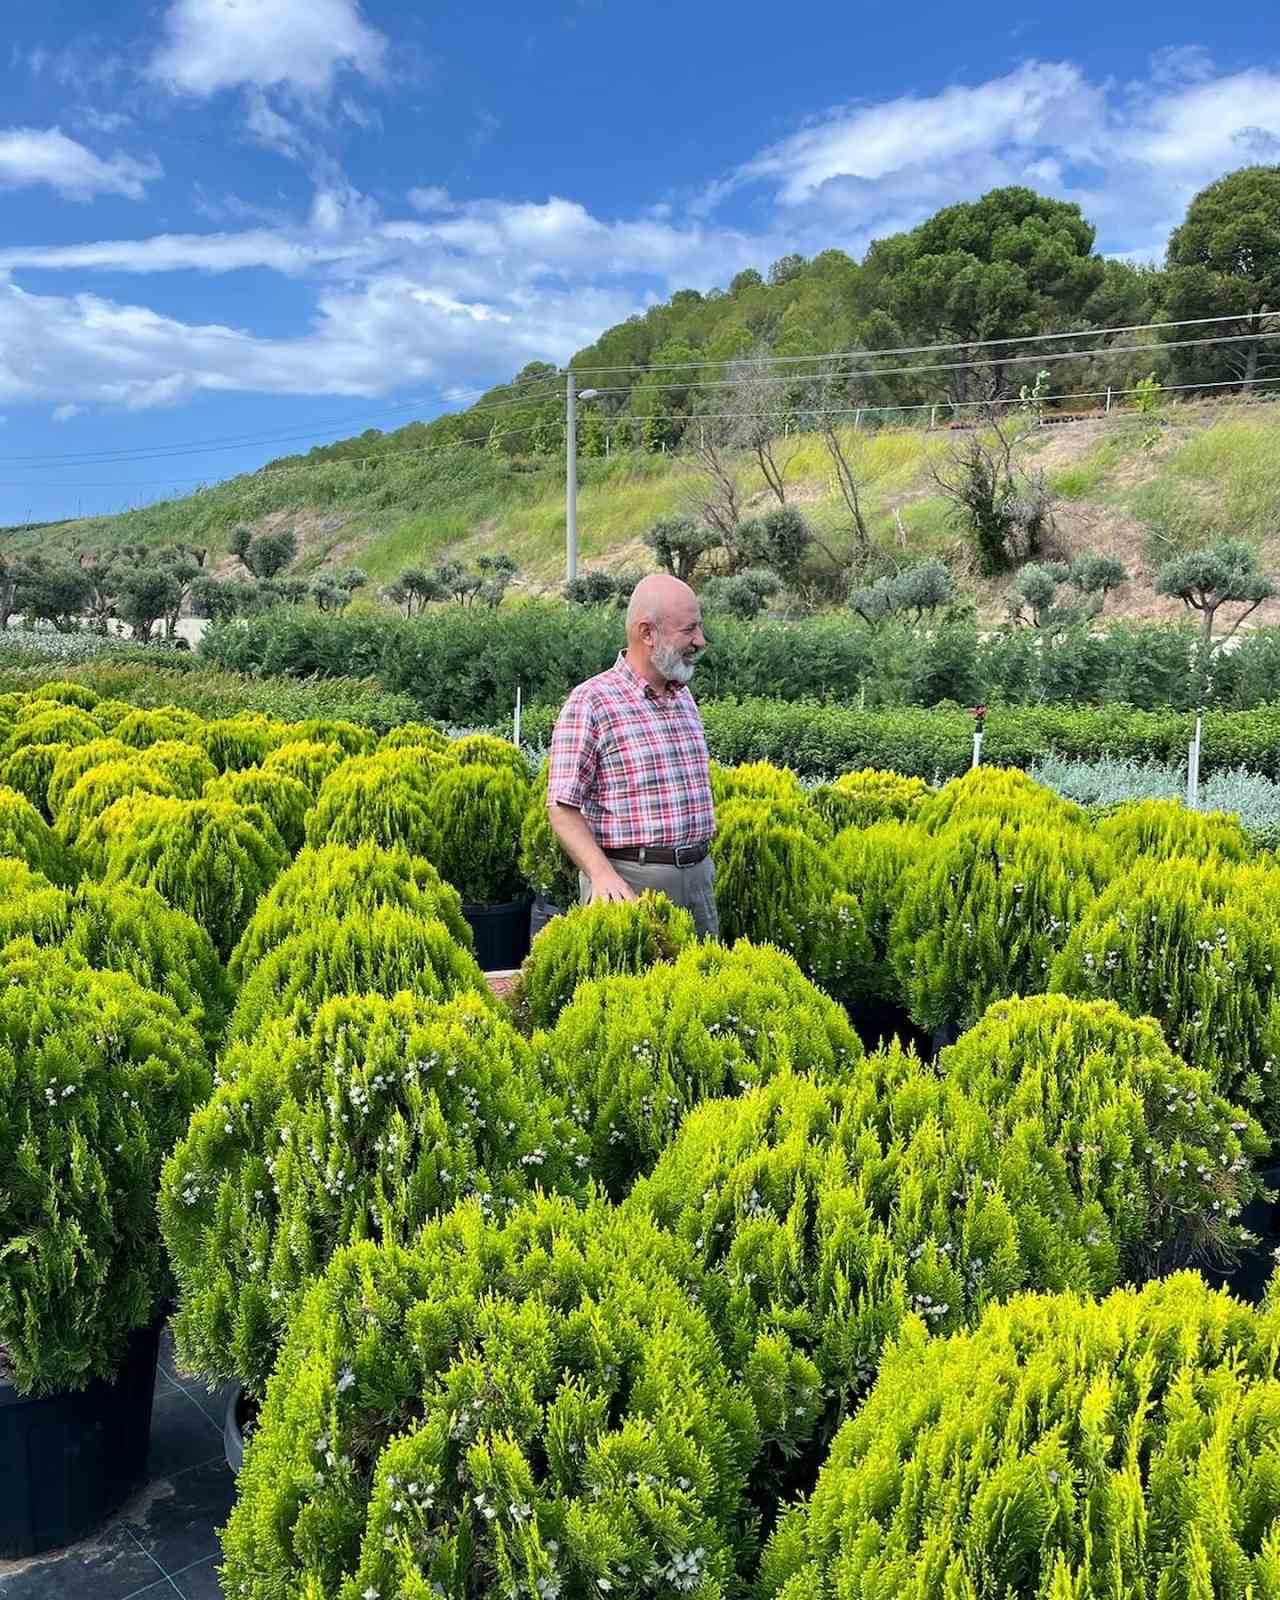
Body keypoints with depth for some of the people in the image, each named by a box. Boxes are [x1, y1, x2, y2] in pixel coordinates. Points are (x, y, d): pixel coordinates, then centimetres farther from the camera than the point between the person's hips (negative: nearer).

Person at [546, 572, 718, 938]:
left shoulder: (685, 698, 13)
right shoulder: (591, 702, -11)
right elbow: (562, 808, -14)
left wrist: (703, 866, 16)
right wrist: (603, 875, -25)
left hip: (698, 877, 7)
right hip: (629, 882, -7)